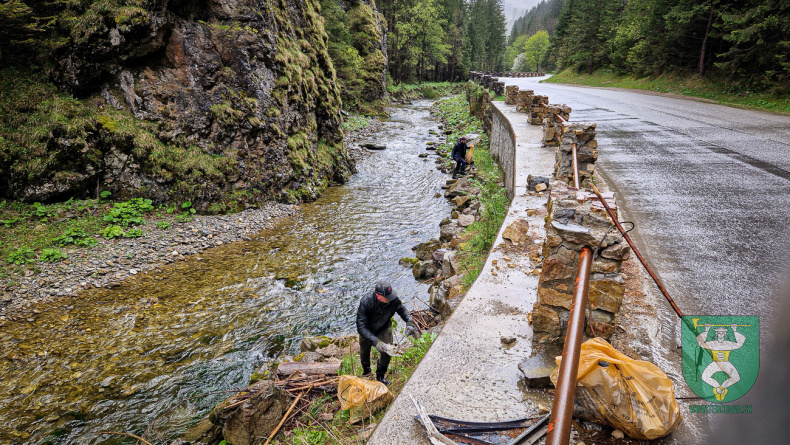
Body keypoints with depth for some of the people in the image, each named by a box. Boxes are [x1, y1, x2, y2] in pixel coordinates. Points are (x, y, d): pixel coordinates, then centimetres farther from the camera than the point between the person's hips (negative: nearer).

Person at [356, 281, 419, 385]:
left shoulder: (393, 299, -30)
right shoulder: (366, 302, -40)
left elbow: (402, 310, -8)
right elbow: (361, 327, -38)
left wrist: (409, 322, -27)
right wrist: (375, 341, -49)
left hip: (384, 328, 1)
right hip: (367, 331, -1)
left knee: (387, 352, -15)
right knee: (364, 352, 19)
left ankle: (380, 376, 13)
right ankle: (366, 372, 53)